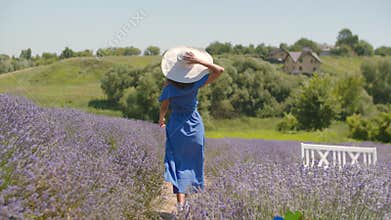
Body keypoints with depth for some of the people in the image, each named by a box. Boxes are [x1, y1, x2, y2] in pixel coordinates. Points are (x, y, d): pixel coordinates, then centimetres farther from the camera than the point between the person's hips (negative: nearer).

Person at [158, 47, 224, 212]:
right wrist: (200, 61, -23)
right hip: (195, 125, 0)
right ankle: (193, 187, 36)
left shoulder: (169, 87, -14)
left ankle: (181, 201, -7)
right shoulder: (195, 85, -14)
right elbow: (219, 70, -15)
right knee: (193, 159, 20)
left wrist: (161, 119, 17)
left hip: (176, 126, 0)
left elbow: (164, 108, -4)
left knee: (178, 161, 3)